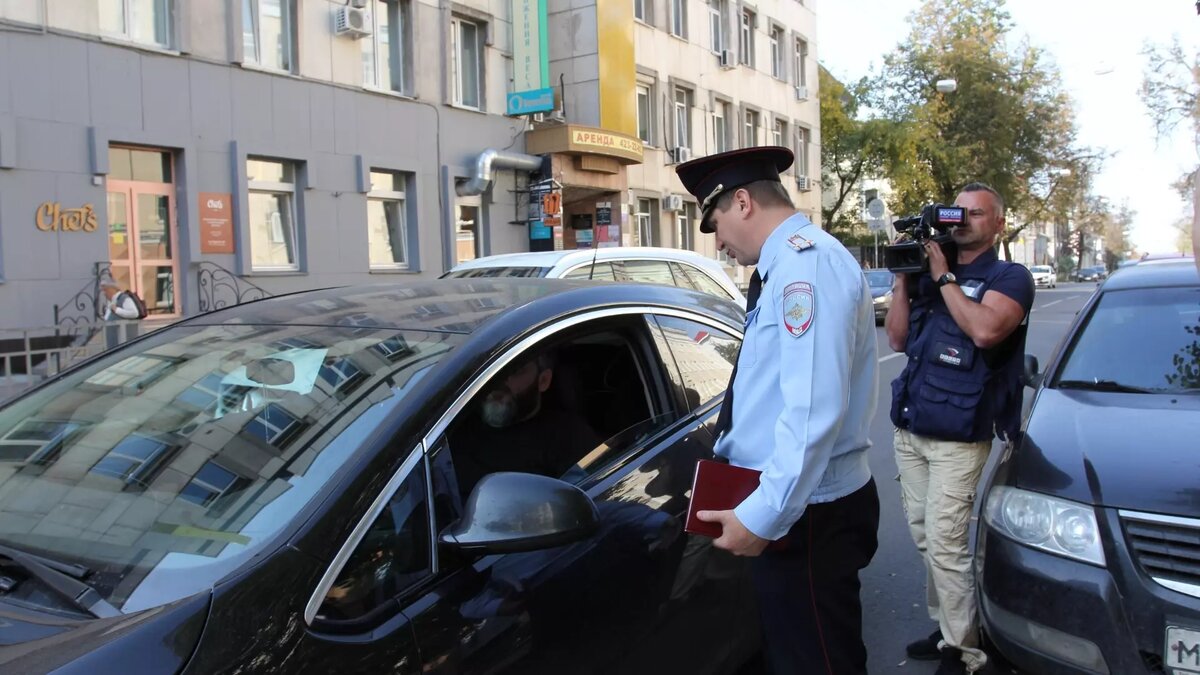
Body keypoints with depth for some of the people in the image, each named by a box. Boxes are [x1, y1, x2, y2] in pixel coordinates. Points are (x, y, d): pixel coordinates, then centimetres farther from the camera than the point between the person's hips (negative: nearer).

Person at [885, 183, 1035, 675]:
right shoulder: (928, 273, 15)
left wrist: (943, 277, -14)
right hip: (909, 430, 6)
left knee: (945, 544, -7)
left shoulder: (1009, 278, -3)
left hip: (958, 438, -6)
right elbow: (897, 339, 9)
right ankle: (943, 626, 26)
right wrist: (903, 276, 2)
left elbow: (985, 330, -23)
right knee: (924, 536, 11)